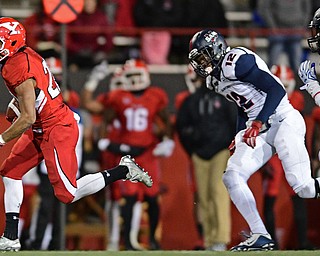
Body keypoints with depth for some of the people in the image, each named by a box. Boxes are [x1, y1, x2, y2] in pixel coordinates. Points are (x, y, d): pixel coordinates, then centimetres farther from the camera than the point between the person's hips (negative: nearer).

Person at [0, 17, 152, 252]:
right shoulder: (25, 54, 2)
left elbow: (28, 118, -26)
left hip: (55, 131, -10)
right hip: (41, 130, 10)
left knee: (67, 193, -6)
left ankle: (122, 170, 4)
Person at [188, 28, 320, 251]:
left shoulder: (236, 62, -16)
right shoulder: (215, 78, 14)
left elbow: (276, 89, -20)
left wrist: (257, 123, -25)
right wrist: (239, 138, 20)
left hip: (284, 121, -9)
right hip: (258, 129, 9)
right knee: (232, 176, -7)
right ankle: (261, 236, -7)